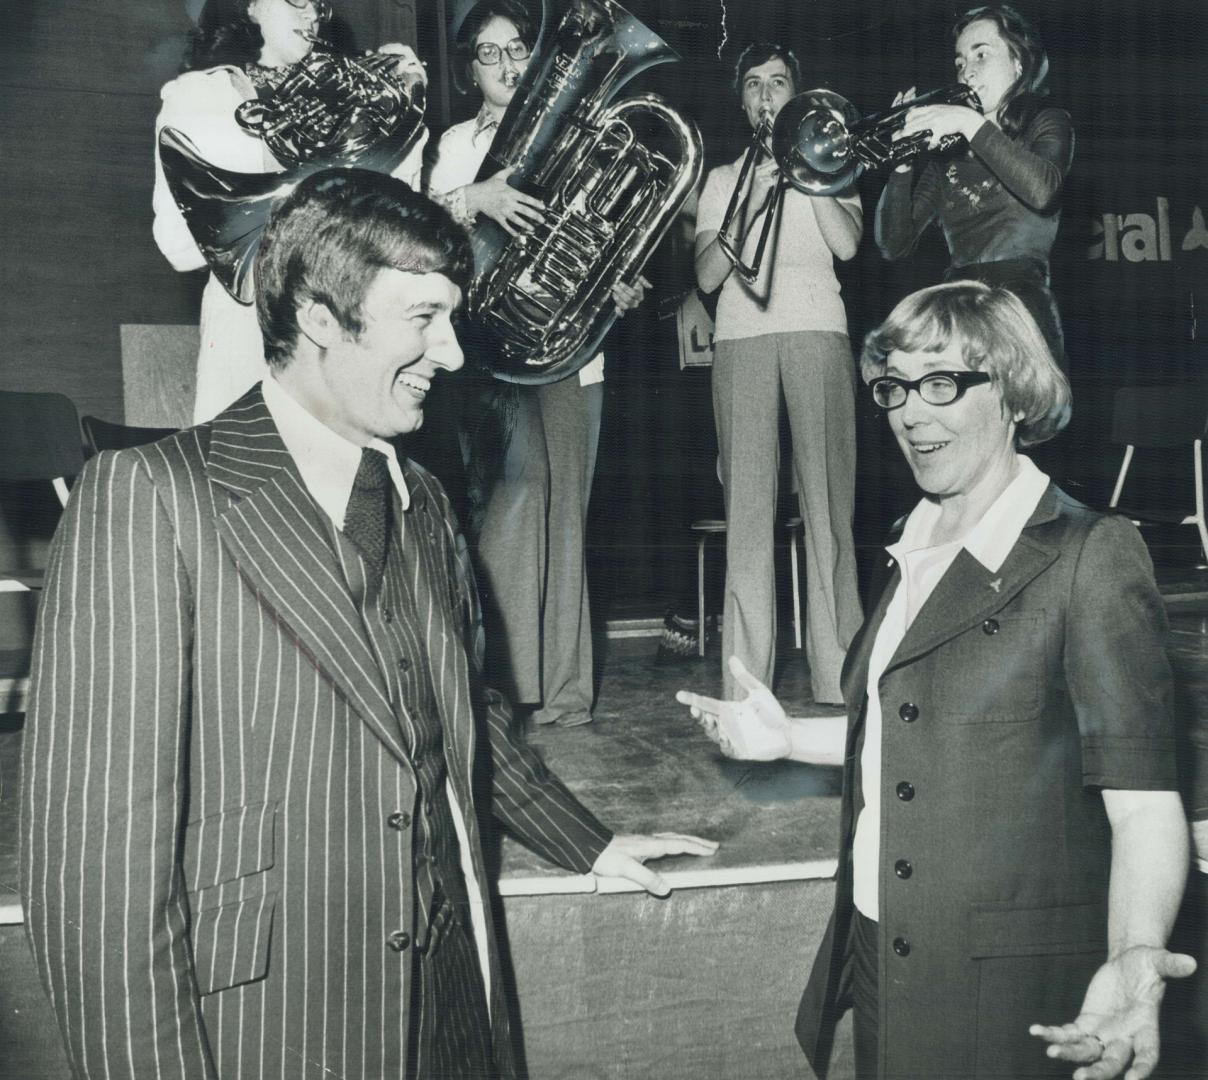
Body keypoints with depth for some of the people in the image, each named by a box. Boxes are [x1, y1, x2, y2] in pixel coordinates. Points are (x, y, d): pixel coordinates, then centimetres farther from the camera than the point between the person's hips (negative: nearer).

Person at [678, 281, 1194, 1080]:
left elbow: (1142, 799, -21)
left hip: (1008, 988, -7)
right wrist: (788, 737, 8)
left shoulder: (1090, 555, -14)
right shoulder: (916, 555, 8)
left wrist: (1134, 957, -37)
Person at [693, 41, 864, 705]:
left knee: (827, 503, -8)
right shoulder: (723, 179, 24)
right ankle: (745, 680, -5)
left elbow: (846, 244, 1)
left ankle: (838, 673, -6)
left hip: (817, 331, -1)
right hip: (741, 337, 1)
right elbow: (706, 276, 9)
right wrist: (751, 203, -3)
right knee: (746, 507, -6)